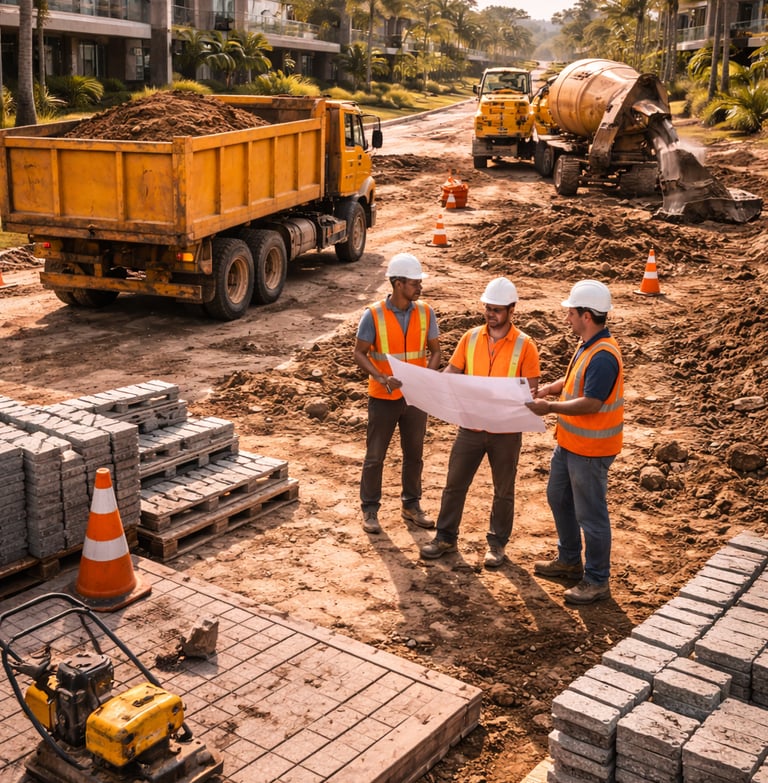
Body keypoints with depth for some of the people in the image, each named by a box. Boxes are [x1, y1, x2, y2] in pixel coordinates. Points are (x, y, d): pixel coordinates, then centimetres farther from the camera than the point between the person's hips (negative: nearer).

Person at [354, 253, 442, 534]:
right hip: (383, 398, -3)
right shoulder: (374, 315, -13)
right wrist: (382, 378, -22)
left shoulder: (425, 313, -3)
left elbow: (434, 351, 4)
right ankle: (370, 509, 21)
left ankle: (411, 505, 31)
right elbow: (359, 353, -7)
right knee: (375, 456, 7)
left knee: (414, 454, 15)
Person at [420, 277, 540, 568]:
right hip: (470, 427, 3)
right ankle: (446, 537, 26)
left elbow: (531, 388, -9)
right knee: (455, 484, 10)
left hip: (506, 431, -2)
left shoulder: (524, 345, -9)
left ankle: (497, 544, 28)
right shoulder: (471, 338, 1)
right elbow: (452, 371, 3)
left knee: (503, 491, 12)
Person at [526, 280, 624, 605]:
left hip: (589, 449, -11)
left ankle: (597, 582, 16)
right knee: (559, 498, 23)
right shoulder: (587, 345, 5)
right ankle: (569, 560, 41)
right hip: (569, 442, 11)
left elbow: (590, 403, -29)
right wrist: (552, 387, 5)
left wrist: (550, 407, -25)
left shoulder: (603, 356, -27)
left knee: (590, 514, 2)